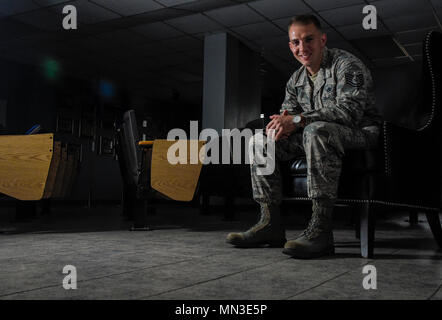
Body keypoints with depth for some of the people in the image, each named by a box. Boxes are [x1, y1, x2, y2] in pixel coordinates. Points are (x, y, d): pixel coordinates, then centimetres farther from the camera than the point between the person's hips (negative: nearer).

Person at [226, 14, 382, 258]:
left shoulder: (347, 65, -10)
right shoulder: (296, 80, 13)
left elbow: (349, 110, -25)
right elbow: (288, 113, 11)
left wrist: (298, 120, -30)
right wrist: (281, 123, -16)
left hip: (358, 134, -7)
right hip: (320, 138, 7)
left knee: (316, 131, -39)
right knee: (259, 140, -3)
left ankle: (321, 229, -40)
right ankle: (270, 224, -9)